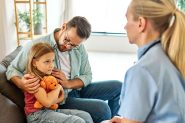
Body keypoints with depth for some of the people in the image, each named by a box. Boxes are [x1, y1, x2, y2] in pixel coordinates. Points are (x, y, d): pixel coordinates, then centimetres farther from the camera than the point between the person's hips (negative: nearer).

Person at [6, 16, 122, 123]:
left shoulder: (79, 47, -4)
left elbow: (87, 76, 2)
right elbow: (13, 69, -8)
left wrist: (68, 84, -18)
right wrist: (21, 84, -31)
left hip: (76, 88, 6)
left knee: (117, 86, 6)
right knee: (101, 108, -26)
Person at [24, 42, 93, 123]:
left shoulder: (49, 77, 12)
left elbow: (61, 97, 19)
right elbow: (47, 102, -26)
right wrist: (58, 88, -11)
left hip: (52, 110, 9)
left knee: (86, 116, 1)